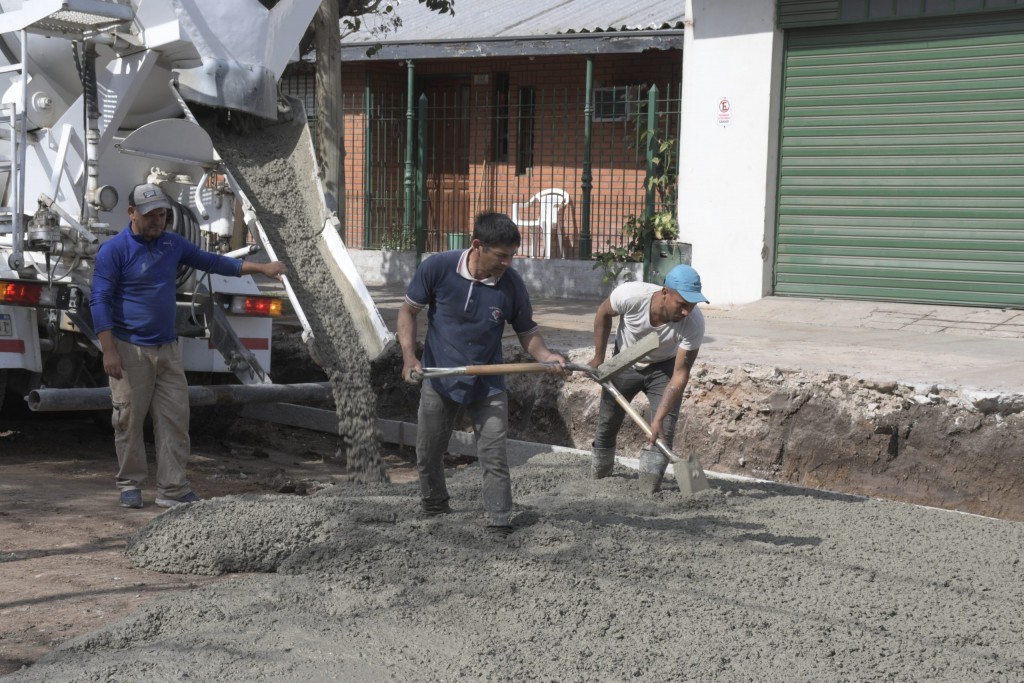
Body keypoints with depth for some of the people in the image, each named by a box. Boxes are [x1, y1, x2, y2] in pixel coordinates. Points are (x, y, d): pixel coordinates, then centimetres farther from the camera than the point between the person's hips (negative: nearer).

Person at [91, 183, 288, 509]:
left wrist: (261, 268, 18)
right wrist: (109, 352, -17)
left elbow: (211, 261, 21)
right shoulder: (114, 250, -8)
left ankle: (173, 489, 6)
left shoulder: (173, 244, 9)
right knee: (129, 420, 2)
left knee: (175, 419, 2)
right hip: (131, 351, -5)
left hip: (168, 348, 5)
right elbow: (100, 301, -10)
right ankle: (130, 485, 16)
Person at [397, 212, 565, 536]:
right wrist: (409, 356, -17)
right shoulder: (437, 268, -19)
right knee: (428, 454, 16)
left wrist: (545, 355, -23)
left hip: (488, 387, -1)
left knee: (494, 459, -4)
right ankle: (434, 508, 41)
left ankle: (500, 527, 6)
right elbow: (409, 310, -5)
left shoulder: (511, 283, -16)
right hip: (439, 381, 1)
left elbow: (527, 332, -2)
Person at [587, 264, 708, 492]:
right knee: (607, 421, 10)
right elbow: (603, 314, -13)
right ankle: (598, 474, 36)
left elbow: (680, 374, -30)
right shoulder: (630, 295, -37)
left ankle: (649, 491, -9)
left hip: (663, 367, -1)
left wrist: (658, 418, -36)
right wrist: (598, 358, -5)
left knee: (664, 429, -16)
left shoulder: (694, 323, -36)